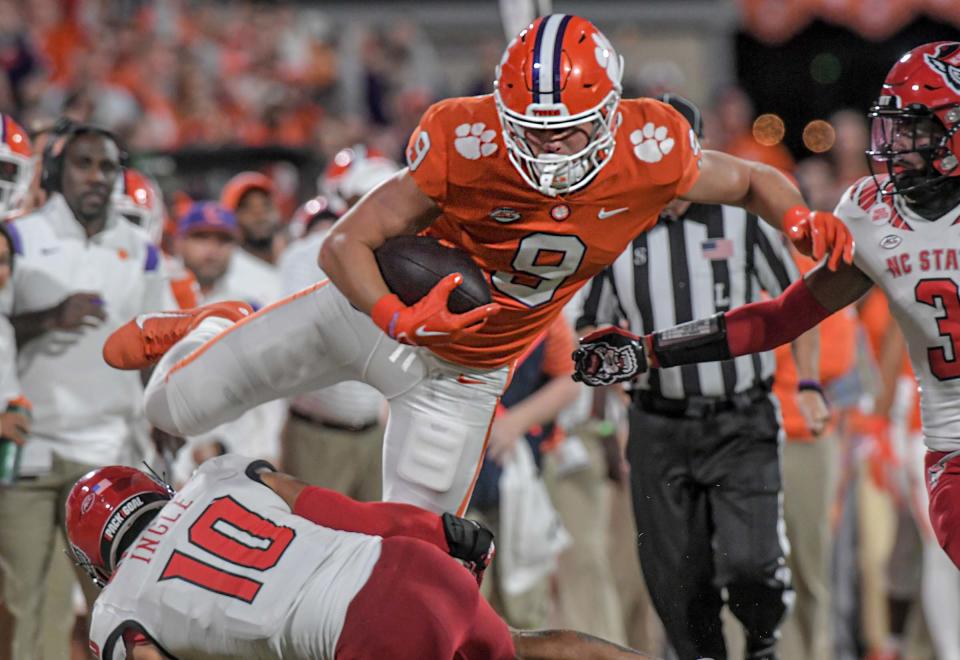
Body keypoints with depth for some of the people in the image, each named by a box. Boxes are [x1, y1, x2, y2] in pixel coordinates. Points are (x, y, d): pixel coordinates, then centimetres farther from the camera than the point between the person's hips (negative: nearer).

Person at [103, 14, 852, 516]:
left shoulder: (650, 153, -22)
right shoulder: (466, 146, -31)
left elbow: (749, 179, -2)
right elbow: (345, 244, -26)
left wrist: (800, 216, -24)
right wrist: (399, 320, -45)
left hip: (465, 372, 1)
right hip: (369, 308, -1)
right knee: (176, 405, 6)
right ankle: (196, 339, 42)